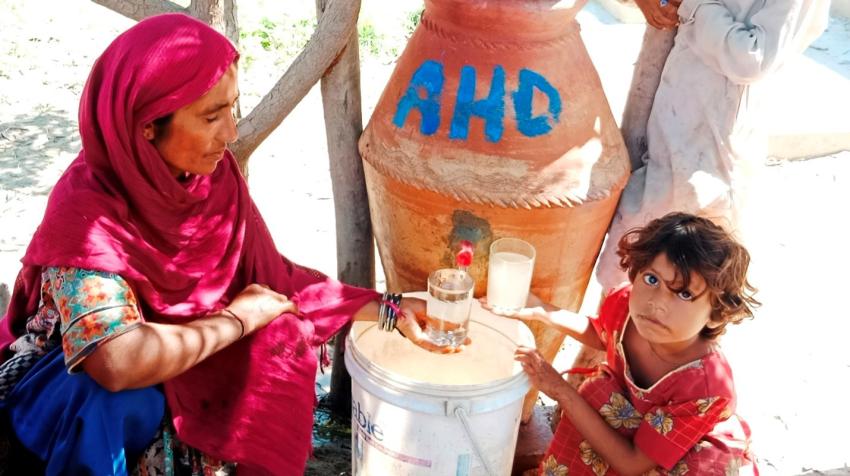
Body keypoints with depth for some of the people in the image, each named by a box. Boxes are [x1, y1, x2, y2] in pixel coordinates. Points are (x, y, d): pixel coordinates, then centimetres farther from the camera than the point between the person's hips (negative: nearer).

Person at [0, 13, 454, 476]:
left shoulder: (212, 173, -15)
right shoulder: (86, 211, -32)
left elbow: (273, 278, -5)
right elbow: (120, 363, -44)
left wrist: (388, 309, -10)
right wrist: (238, 319, -29)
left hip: (175, 366, 6)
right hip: (71, 382, -5)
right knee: (122, 401, -35)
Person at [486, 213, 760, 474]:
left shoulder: (708, 389, -39)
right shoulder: (625, 304, -25)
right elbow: (600, 336, 4)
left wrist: (561, 391, -33)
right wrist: (541, 312, -10)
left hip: (699, 452, -5)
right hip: (635, 411, 6)